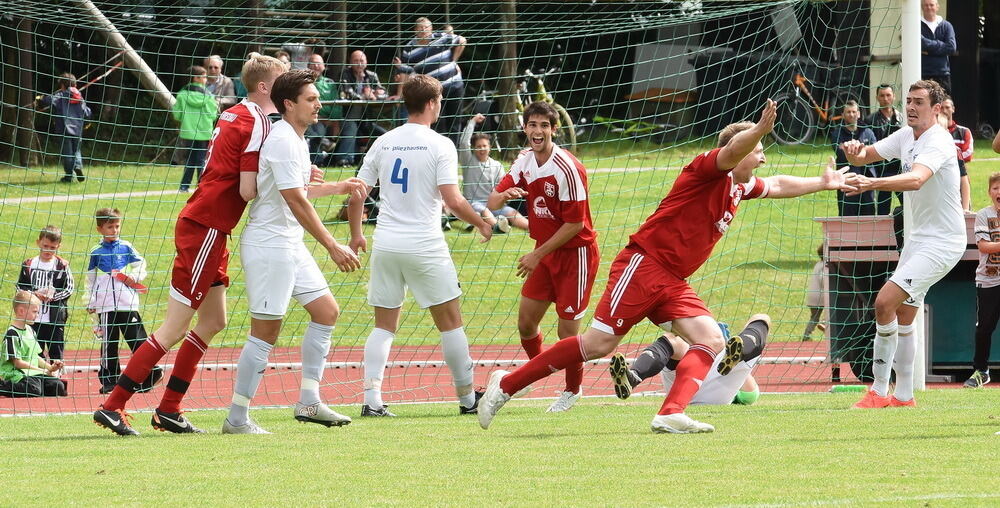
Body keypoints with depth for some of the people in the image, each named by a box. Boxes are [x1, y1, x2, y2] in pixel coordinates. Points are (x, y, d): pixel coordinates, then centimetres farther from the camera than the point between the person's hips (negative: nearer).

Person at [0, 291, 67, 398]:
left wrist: (50, 368, 2)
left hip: (33, 373, 8)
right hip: (16, 374, -8)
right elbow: (18, 363, -15)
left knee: (58, 386, -12)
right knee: (34, 389, -34)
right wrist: (44, 371, -12)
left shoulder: (29, 330, 16)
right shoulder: (12, 334, -12)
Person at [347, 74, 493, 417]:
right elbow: (453, 201, -14)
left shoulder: (383, 143, 7)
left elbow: (356, 197, 8)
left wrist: (356, 234, 24)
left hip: (385, 247, 4)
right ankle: (467, 398, 14)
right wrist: (481, 224, 3)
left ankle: (371, 399, -3)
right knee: (450, 322, 8)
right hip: (425, 247, -4)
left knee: (384, 325, 9)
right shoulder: (439, 145, -7)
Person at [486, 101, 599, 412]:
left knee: (567, 330, -2)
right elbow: (492, 203, 1)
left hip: (575, 254, -7)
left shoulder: (567, 169, -23)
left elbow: (575, 223, -21)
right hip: (544, 252, 7)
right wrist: (505, 195, -24)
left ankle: (573, 390, 21)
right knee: (526, 323, 7)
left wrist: (538, 255, -16)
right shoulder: (525, 162, -1)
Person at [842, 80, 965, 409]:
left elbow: (916, 179, -40)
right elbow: (865, 156, 11)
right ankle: (904, 395, 24)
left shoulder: (938, 142, -21)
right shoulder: (905, 136, 7)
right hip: (920, 236, 10)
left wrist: (872, 183, -55)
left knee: (885, 303, -19)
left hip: (943, 242, -10)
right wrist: (854, 152, -14)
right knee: (902, 317, 14)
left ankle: (879, 391, -12)